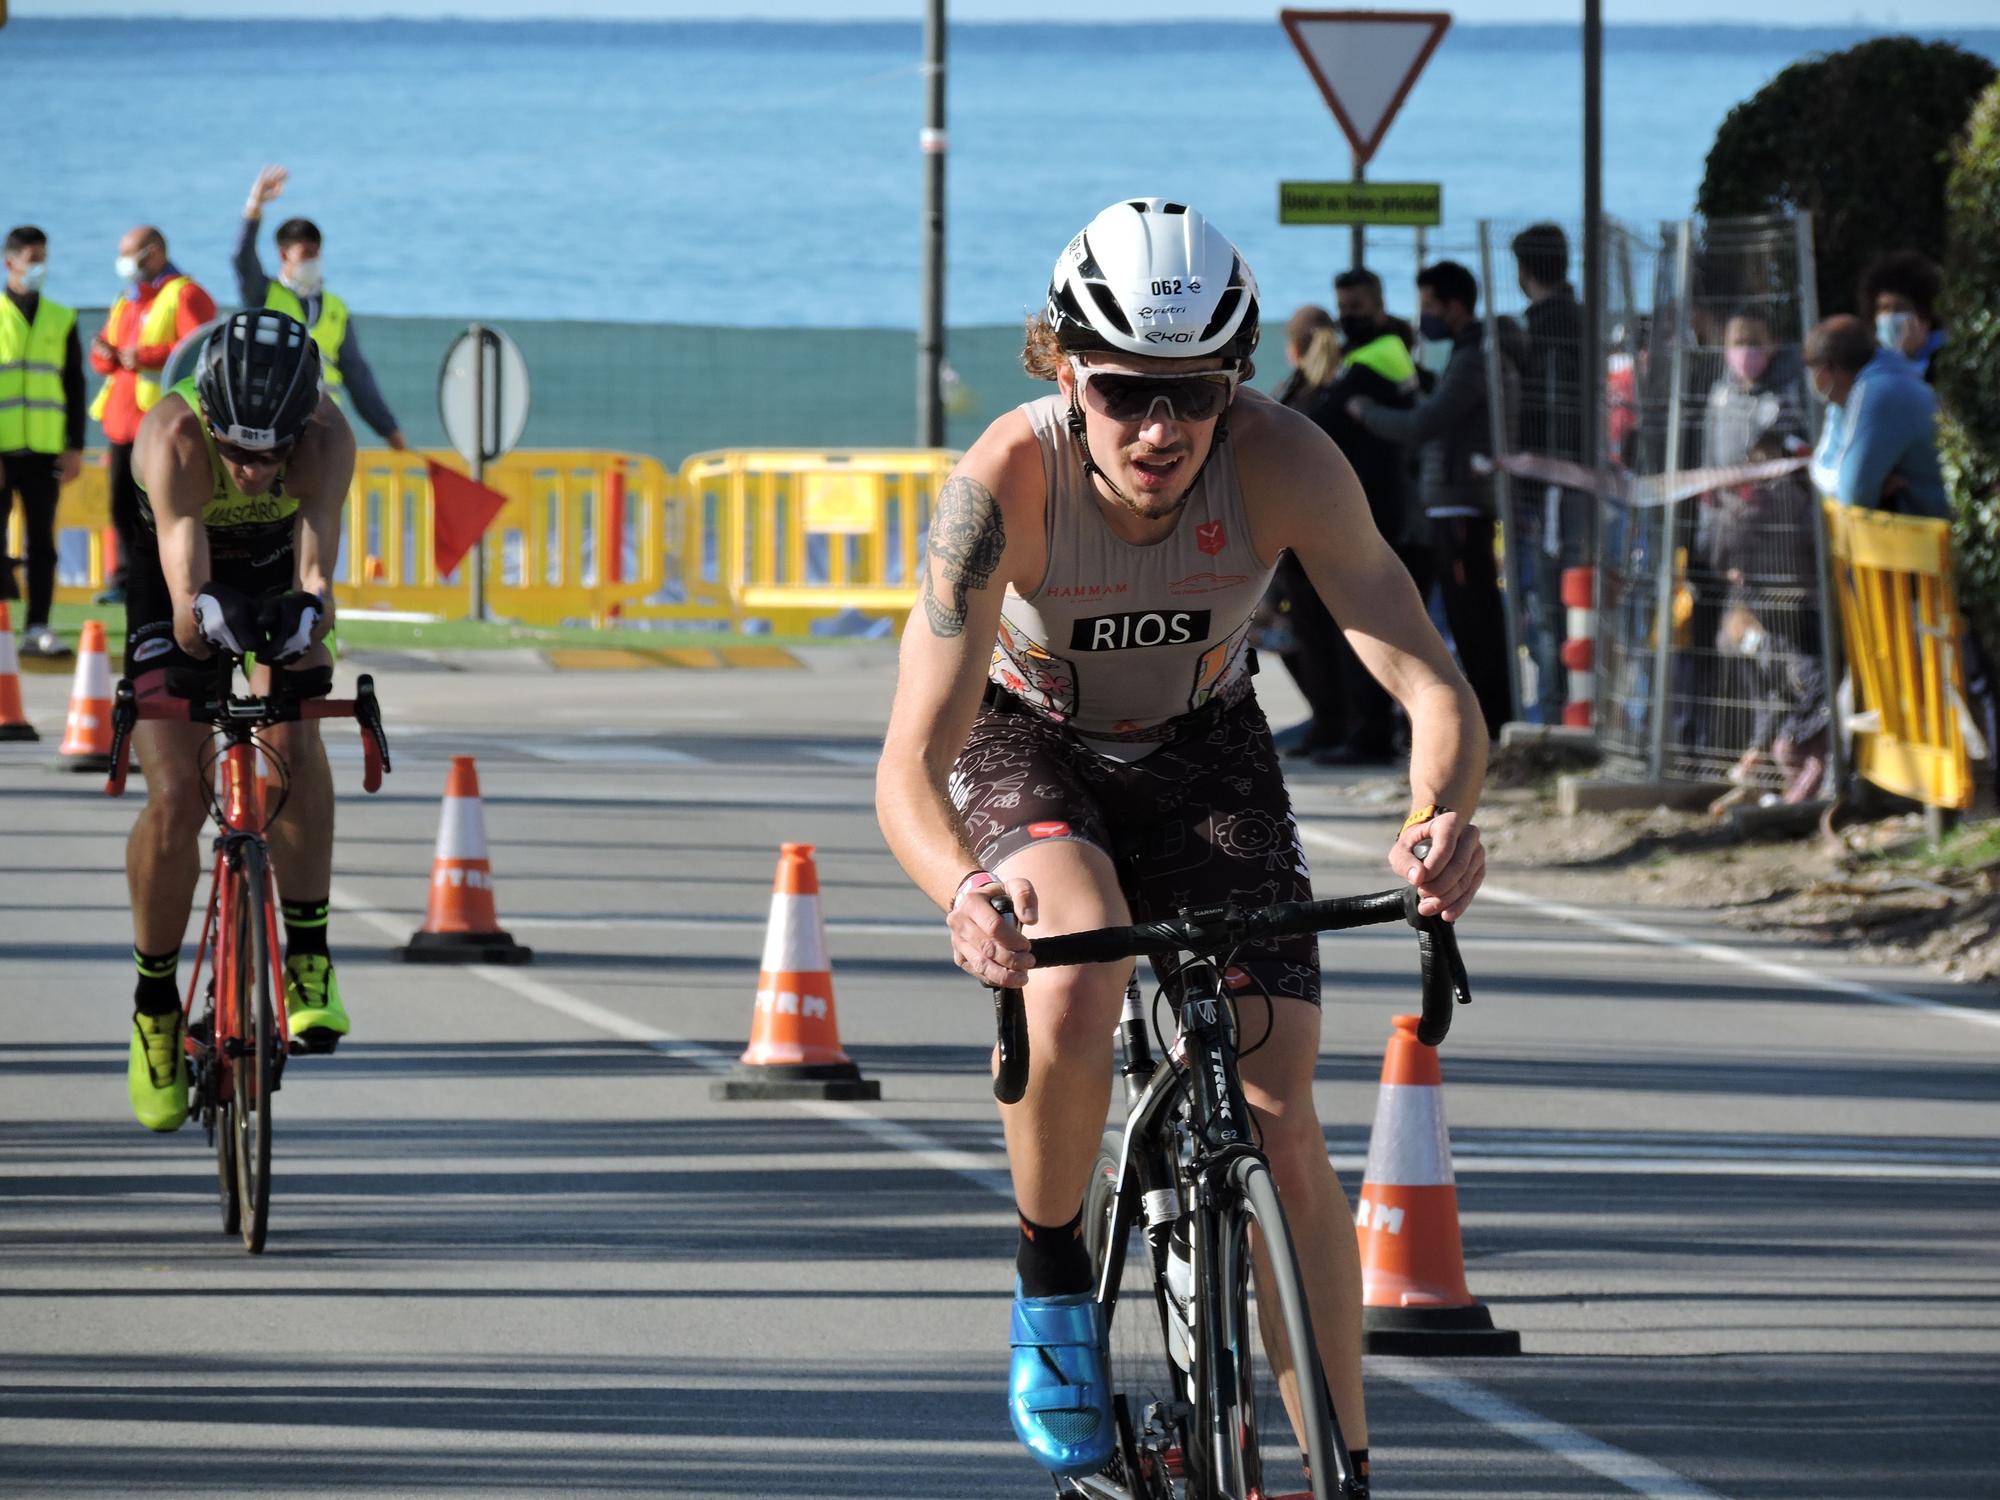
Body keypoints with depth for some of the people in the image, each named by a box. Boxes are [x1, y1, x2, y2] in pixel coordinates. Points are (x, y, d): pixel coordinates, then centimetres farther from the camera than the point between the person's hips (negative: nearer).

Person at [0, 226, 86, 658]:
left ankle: (37, 628, 5)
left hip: (45, 451, 3)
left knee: (42, 541, 3)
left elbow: (75, 387, 13)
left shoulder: (61, 320, 10)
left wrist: (75, 447, 6)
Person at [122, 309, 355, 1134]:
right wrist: (203, 617, -70)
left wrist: (308, 607, -69)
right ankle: (154, 1006, 8)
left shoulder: (326, 435, -34)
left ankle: (309, 960, -17)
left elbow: (316, 563, -47)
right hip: (177, 582, -1)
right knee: (174, 798, -12)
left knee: (291, 740, -27)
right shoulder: (173, 438, -38)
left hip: (276, 571, 1)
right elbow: (184, 580, -49)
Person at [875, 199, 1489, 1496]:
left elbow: (1433, 685, -34)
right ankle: (1052, 1283, -7)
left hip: (1201, 752, 2)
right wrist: (965, 889, -60)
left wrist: (1444, 816, -57)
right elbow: (910, 768, -38)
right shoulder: (1007, 481, -34)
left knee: (1283, 1136, -10)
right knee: (1074, 996, -33)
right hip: (1025, 745, -2)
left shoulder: (1282, 461, -31)